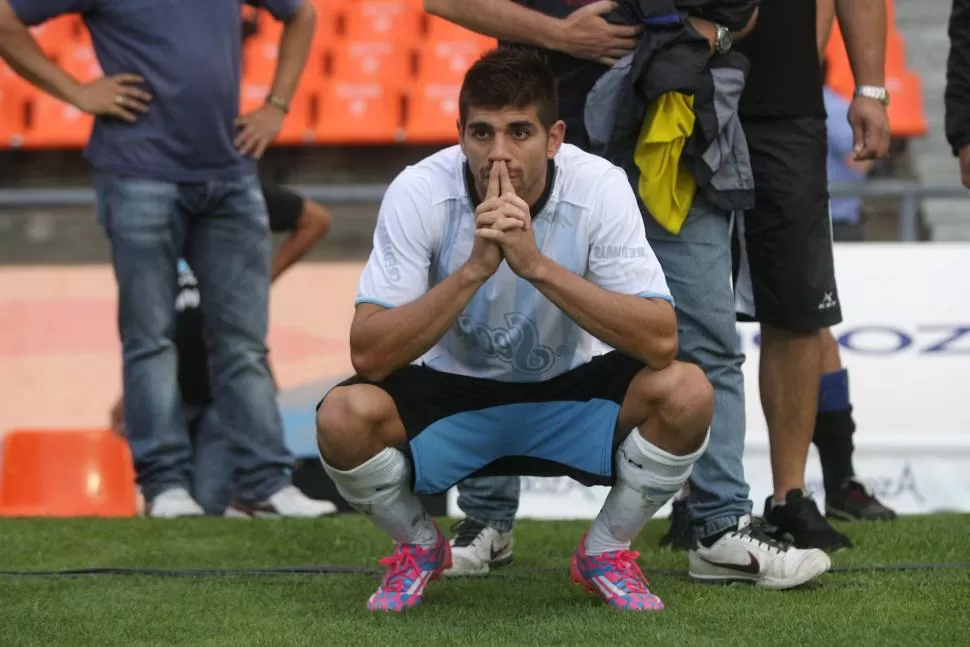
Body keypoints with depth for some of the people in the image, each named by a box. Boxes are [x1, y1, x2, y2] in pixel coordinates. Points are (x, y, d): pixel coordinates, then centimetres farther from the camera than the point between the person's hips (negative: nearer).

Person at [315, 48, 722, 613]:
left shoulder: (600, 187, -21)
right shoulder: (419, 192, -21)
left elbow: (661, 342, -30)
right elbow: (368, 354, -27)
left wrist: (537, 265, -39)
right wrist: (475, 269, -38)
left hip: (568, 397, 0)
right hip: (449, 394, 0)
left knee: (686, 391, -27)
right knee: (344, 416, -30)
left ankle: (606, 551, 2)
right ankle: (420, 549, 4)